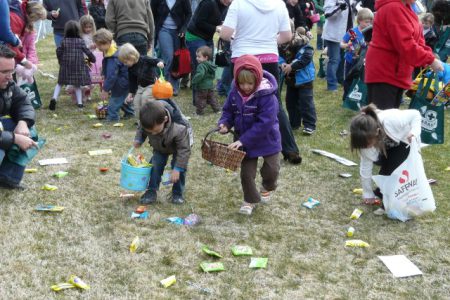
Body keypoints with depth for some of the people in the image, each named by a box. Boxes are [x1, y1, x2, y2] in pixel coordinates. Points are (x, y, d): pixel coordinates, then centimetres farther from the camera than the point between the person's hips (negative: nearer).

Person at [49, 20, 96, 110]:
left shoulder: (64, 41, -2)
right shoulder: (81, 41, -5)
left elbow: (58, 52, 0)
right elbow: (87, 52, -1)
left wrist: (60, 61, 18)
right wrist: (92, 59, 18)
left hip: (65, 66, 1)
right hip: (78, 66, -1)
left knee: (60, 83, 11)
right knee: (77, 85, 10)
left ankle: (54, 98, -7)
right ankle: (79, 102, 5)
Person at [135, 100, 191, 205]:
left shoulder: (178, 129, -47)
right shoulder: (148, 125, -34)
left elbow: (184, 150, -35)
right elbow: (141, 130, -5)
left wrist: (177, 169, -35)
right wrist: (138, 139, -24)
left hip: (178, 147, -4)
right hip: (160, 148, 4)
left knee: (179, 167, -14)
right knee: (155, 165, -8)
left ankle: (178, 194, 4)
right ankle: (151, 191, 6)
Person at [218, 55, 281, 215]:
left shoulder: (266, 96, -28)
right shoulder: (235, 93, -11)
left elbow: (264, 123, -31)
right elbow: (228, 110, 5)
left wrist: (243, 140, -32)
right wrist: (225, 123, -19)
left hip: (267, 140, -4)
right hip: (244, 140, 4)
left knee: (271, 169, 7)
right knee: (246, 172, 7)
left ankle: (267, 187, 41)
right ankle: (250, 200, 29)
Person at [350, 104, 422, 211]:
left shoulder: (392, 120, -43)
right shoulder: (366, 138, -29)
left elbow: (415, 114, -23)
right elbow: (365, 167, -19)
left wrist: (415, 132, -42)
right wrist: (368, 194, -12)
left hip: (406, 142, -4)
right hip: (388, 147, 4)